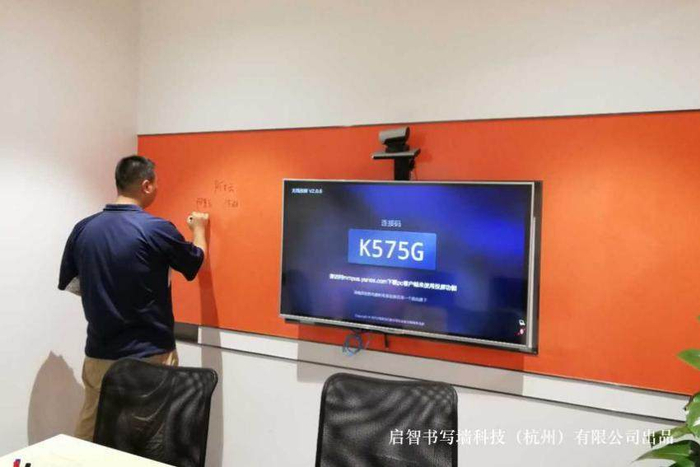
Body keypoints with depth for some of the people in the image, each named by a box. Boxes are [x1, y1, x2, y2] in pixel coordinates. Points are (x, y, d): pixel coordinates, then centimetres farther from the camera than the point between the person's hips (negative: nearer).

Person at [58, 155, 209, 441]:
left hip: (99, 355, 5)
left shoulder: (83, 229, -2)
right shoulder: (157, 229, -16)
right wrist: (198, 230, 21)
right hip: (150, 356, -5)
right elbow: (194, 263, 3)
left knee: (87, 437, 19)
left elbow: (69, 283, 11)